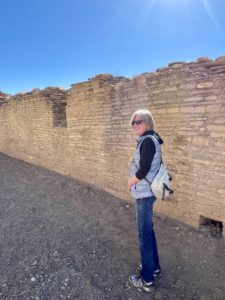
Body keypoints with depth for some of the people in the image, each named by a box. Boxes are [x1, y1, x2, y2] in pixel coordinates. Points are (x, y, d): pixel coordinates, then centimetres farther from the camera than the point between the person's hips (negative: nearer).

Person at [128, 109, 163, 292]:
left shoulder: (147, 140, -20)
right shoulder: (149, 139, 10)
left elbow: (143, 170, -23)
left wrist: (130, 183, -6)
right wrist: (134, 182, 5)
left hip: (144, 194, -10)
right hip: (147, 191, 10)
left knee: (144, 235, 4)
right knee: (148, 230, 22)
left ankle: (147, 280, 23)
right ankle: (154, 267, 41)